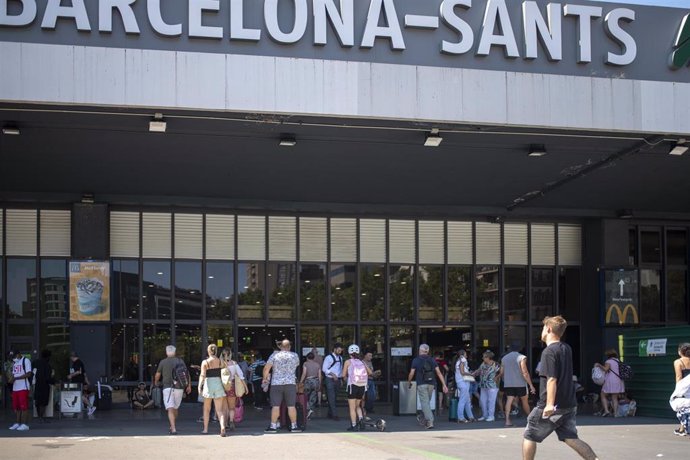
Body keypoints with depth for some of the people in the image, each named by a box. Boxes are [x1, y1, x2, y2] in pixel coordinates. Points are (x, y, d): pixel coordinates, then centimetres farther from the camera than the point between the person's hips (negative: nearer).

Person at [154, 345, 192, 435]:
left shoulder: (163, 362, 0)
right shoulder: (180, 361, 5)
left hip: (168, 387, -3)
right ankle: (173, 426, 35)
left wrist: (156, 382, 31)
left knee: (170, 409, -10)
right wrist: (189, 386, 4)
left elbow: (157, 375, 11)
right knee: (176, 408, 21)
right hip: (179, 387, 3)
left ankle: (173, 429, -24)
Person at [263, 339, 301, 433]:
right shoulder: (295, 355, 5)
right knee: (291, 406, 1)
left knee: (275, 406, 0)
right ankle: (294, 426, 4)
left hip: (276, 383, 0)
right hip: (290, 383, 0)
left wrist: (265, 378, 8)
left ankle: (273, 426, 1)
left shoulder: (275, 355, 1)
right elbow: (297, 365, 23)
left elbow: (266, 368, -4)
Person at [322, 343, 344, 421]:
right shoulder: (329, 358, -8)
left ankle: (330, 414, 17)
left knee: (333, 398, 10)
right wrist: (332, 374, -21)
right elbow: (324, 368, -12)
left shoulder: (340, 358, 13)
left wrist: (341, 378, 15)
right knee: (331, 398, -10)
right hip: (330, 380, -7)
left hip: (337, 380, 7)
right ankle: (334, 415, -14)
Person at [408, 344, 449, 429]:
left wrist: (409, 383, 15)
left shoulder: (416, 360, -2)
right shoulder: (432, 360, 6)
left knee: (425, 403, -7)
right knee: (427, 402, 18)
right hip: (431, 384, 4)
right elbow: (439, 373, 0)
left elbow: (411, 374, -2)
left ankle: (430, 421, -19)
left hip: (421, 384, -4)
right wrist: (444, 385, 0)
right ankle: (423, 419, 32)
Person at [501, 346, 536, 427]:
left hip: (508, 384, 3)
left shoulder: (504, 358, 9)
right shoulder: (521, 357, -7)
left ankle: (507, 420, -18)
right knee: (525, 401, 11)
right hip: (520, 384, -3)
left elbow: (501, 373, 12)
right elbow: (525, 372, -14)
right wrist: (531, 385, -13)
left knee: (509, 401, -3)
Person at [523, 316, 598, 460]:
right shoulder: (567, 349, 11)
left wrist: (550, 404, -29)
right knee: (571, 438, 4)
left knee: (529, 436, 8)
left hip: (553, 406, -7)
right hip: (569, 404, 8)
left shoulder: (549, 351, -14)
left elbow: (552, 379, -23)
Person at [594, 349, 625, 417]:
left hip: (610, 381, -6)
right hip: (618, 381, 6)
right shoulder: (618, 361, 14)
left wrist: (599, 365, -10)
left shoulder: (608, 361, -7)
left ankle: (606, 411, -6)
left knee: (603, 396, 7)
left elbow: (605, 369, -23)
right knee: (615, 398, 9)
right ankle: (615, 413, 1)